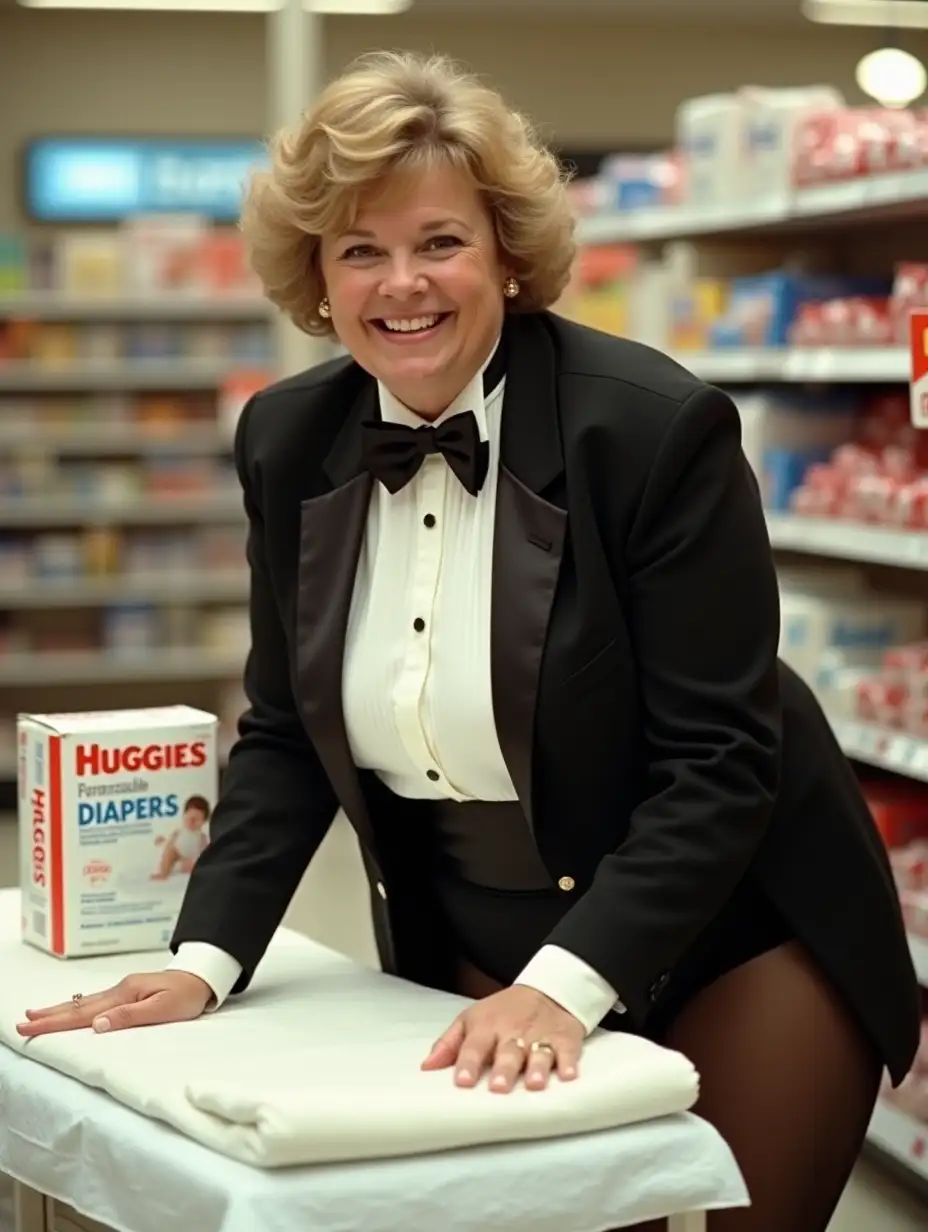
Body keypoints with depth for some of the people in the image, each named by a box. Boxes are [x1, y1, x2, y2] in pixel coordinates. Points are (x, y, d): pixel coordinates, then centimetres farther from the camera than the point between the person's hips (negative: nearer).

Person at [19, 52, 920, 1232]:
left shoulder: (657, 426, -21)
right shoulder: (289, 441, -5)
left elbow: (718, 759, -20)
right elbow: (286, 734, 3)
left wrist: (564, 984, -30)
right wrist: (205, 960, -10)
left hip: (727, 933, -4)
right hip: (474, 946, 4)